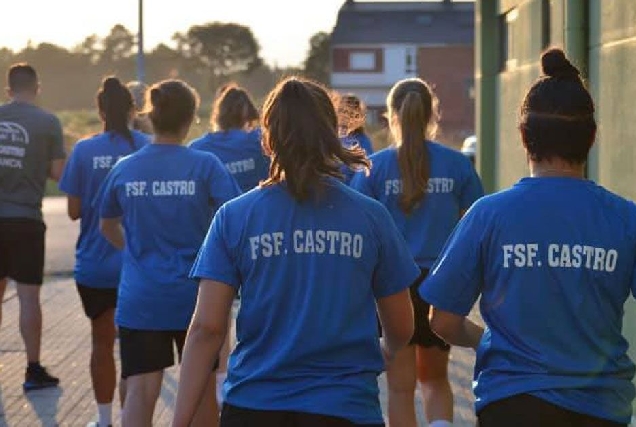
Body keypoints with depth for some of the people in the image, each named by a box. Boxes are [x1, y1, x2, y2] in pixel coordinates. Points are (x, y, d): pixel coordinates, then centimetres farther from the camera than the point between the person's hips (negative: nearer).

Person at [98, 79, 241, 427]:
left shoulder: (124, 169, 2)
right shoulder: (205, 166, -7)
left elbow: (107, 227, 17)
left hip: (139, 300, 1)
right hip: (195, 296, -1)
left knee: (139, 392, -3)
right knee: (202, 386, 17)